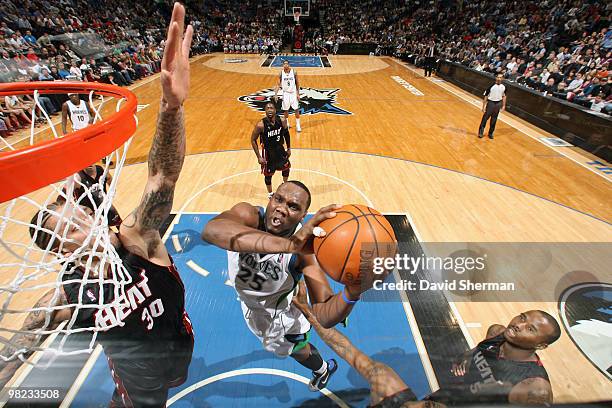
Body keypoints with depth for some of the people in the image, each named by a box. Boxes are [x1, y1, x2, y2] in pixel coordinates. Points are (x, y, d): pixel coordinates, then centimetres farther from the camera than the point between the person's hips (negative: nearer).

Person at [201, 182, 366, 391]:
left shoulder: (304, 249, -37)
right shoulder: (248, 215, -35)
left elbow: (324, 317, -42)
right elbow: (211, 230, -60)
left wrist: (352, 292, -64)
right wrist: (289, 244, -73)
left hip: (278, 309, -3)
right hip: (249, 299, 3)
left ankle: (323, 370, 57)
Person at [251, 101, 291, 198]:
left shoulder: (282, 121, -14)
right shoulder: (261, 125, -25)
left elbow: (286, 134, 6)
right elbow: (253, 140, -14)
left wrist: (289, 148, 9)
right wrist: (259, 157, -16)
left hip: (280, 149, 4)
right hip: (268, 152, -4)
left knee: (286, 167, 21)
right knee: (268, 174, 9)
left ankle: (285, 184, 52)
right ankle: (270, 193, 34)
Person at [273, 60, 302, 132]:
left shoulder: (294, 72, -10)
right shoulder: (281, 73, -7)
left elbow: (297, 83, -1)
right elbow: (278, 84, -3)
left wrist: (298, 94, -4)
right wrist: (275, 94, -13)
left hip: (293, 93, -1)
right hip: (286, 93, 1)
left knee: (296, 109, -2)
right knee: (286, 110, 9)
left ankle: (298, 125, 8)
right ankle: (286, 124, 28)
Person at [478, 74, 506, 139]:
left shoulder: (503, 87, 0)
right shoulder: (491, 86, -13)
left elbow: (504, 96, 12)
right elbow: (486, 96, -10)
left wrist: (503, 105, 10)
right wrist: (483, 107, -10)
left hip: (498, 104, 4)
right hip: (491, 103, -4)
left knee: (494, 120, 10)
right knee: (485, 118, 0)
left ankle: (490, 133, 22)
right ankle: (481, 132, 13)